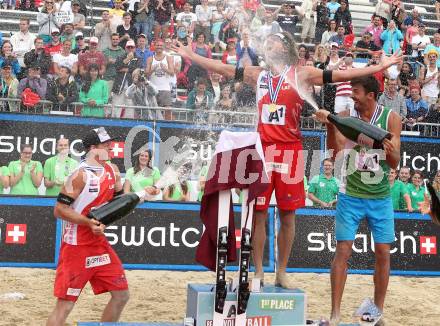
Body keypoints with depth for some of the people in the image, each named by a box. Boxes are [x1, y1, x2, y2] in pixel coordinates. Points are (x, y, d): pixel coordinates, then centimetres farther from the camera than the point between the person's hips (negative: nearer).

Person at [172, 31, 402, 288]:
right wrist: (191, 55, 18)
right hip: (262, 148, 2)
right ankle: (259, 272, 11)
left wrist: (379, 67, -7)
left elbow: (339, 75, -2)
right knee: (259, 213, 2)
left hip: (290, 149, -2)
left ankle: (282, 272, 15)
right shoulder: (257, 74, 14)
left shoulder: (302, 74, 3)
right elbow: (225, 69, 18)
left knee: (288, 214, 4)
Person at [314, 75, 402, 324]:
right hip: (350, 195, -1)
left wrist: (391, 152, -29)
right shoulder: (346, 116, -3)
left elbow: (395, 164, -7)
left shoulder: (391, 118, -5)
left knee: (383, 253, 4)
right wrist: (329, 125, -32)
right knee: (343, 251, -5)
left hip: (380, 197, 1)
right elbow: (335, 149, -16)